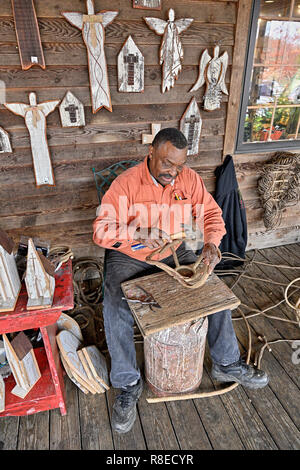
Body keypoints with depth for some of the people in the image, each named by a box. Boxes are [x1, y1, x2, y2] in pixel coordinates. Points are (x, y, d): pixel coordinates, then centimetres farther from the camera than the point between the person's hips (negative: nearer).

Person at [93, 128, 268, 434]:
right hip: (129, 257, -3)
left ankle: (226, 364, 14)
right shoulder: (126, 183, -17)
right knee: (115, 309, -25)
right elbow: (101, 230, -20)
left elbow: (211, 213, 1)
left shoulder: (189, 179, -5)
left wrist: (211, 243, -20)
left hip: (174, 253, 4)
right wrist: (140, 233, -36)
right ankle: (128, 385, -2)